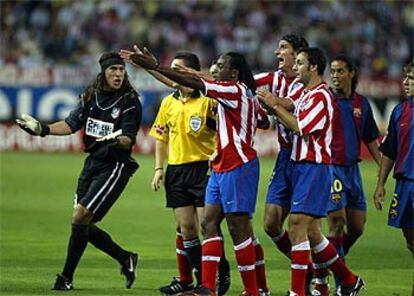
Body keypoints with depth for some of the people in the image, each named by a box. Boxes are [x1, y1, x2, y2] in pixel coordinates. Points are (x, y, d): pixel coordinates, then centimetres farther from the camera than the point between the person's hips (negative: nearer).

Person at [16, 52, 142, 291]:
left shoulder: (131, 102, -10)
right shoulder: (91, 96, 7)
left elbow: (128, 140, -17)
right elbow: (71, 125, 9)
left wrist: (115, 140, -38)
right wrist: (42, 129, -2)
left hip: (115, 166, -7)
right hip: (92, 163, 7)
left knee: (80, 217, -14)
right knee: (84, 225, 7)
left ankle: (67, 277, -4)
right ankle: (126, 259, 26)